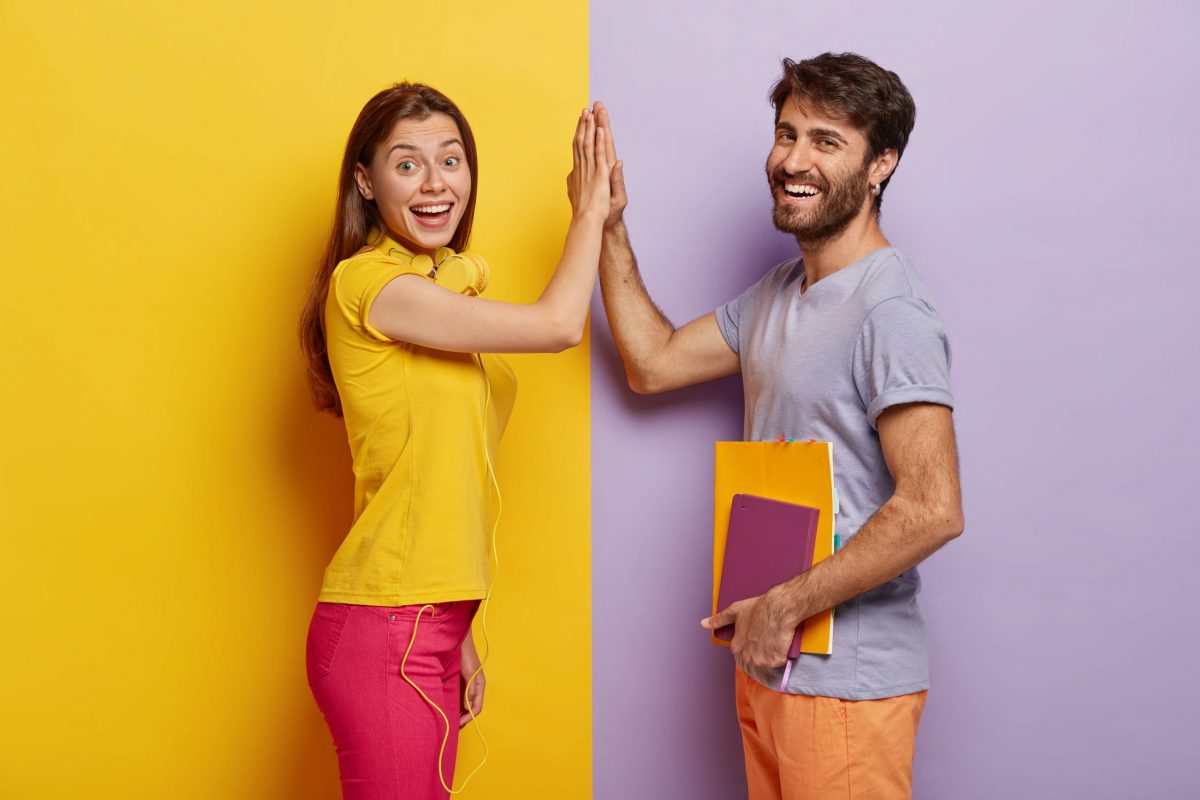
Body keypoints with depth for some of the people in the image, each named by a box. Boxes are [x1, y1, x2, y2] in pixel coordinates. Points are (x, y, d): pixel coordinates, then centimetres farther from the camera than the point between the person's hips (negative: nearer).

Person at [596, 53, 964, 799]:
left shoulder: (889, 310, -19)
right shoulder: (779, 291, 11)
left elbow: (933, 510, -25)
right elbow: (655, 362, 18)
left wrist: (786, 605, -18)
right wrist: (609, 229, 10)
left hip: (845, 678, -8)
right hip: (769, 661, 9)